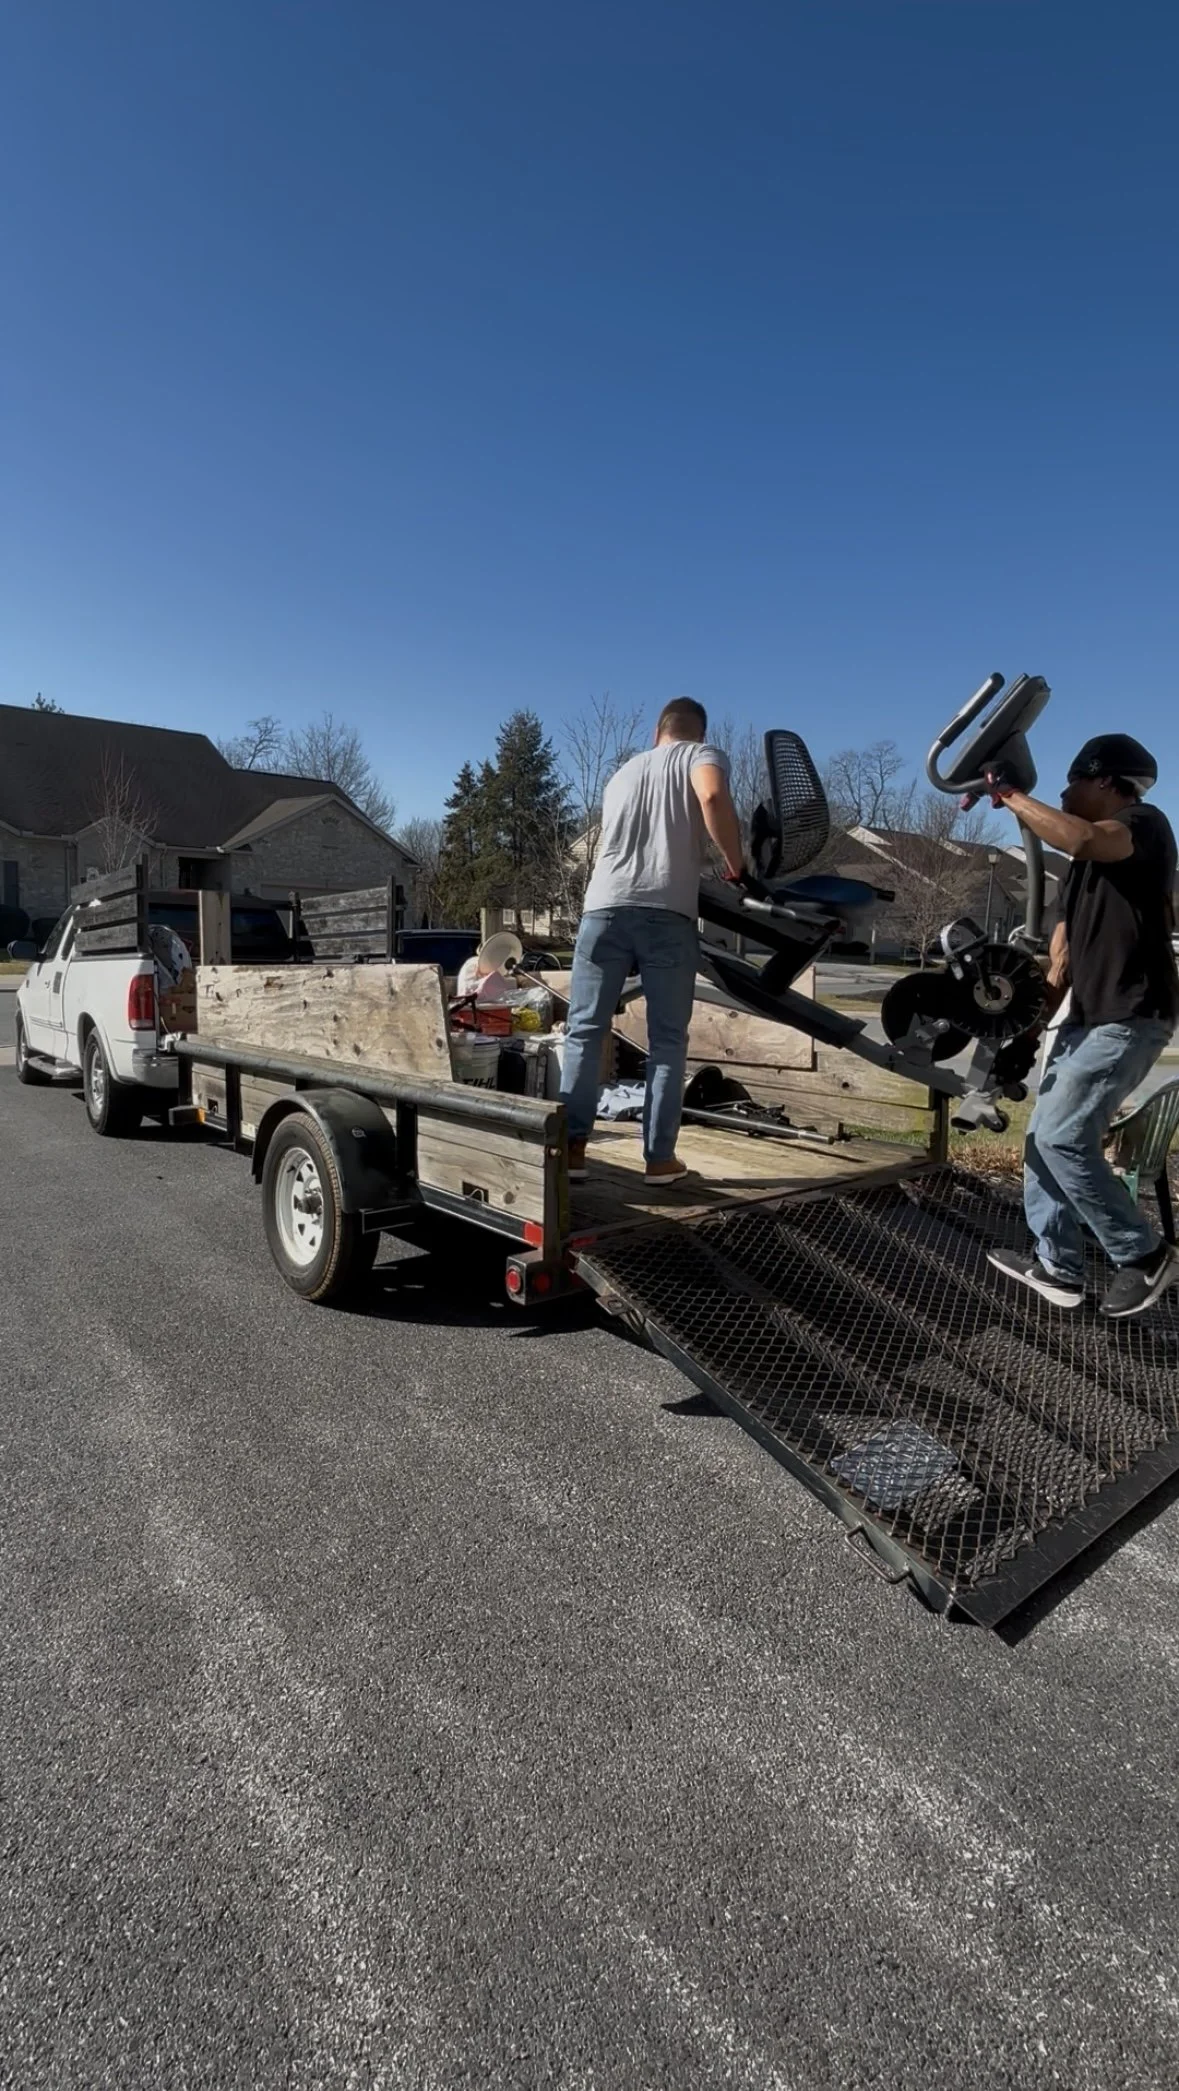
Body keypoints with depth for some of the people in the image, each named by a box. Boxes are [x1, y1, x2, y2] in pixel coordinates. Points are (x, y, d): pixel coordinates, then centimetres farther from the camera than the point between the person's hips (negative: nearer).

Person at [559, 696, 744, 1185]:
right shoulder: (703, 755, 14)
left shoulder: (623, 772, 30)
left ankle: (572, 1148, 2)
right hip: (667, 913, -3)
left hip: (605, 907, 3)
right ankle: (660, 1157, 5)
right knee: (667, 1040, 5)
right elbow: (713, 798, -10)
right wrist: (736, 865, 1)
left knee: (584, 1031, 6)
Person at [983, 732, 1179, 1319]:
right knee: (1044, 1136, 8)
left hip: (1130, 1017, -10)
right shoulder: (1090, 858, 20)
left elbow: (1081, 839, -31)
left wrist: (1008, 795, -22)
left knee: (1063, 1139, -13)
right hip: (1090, 1015, 10)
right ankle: (1057, 1267, 17)